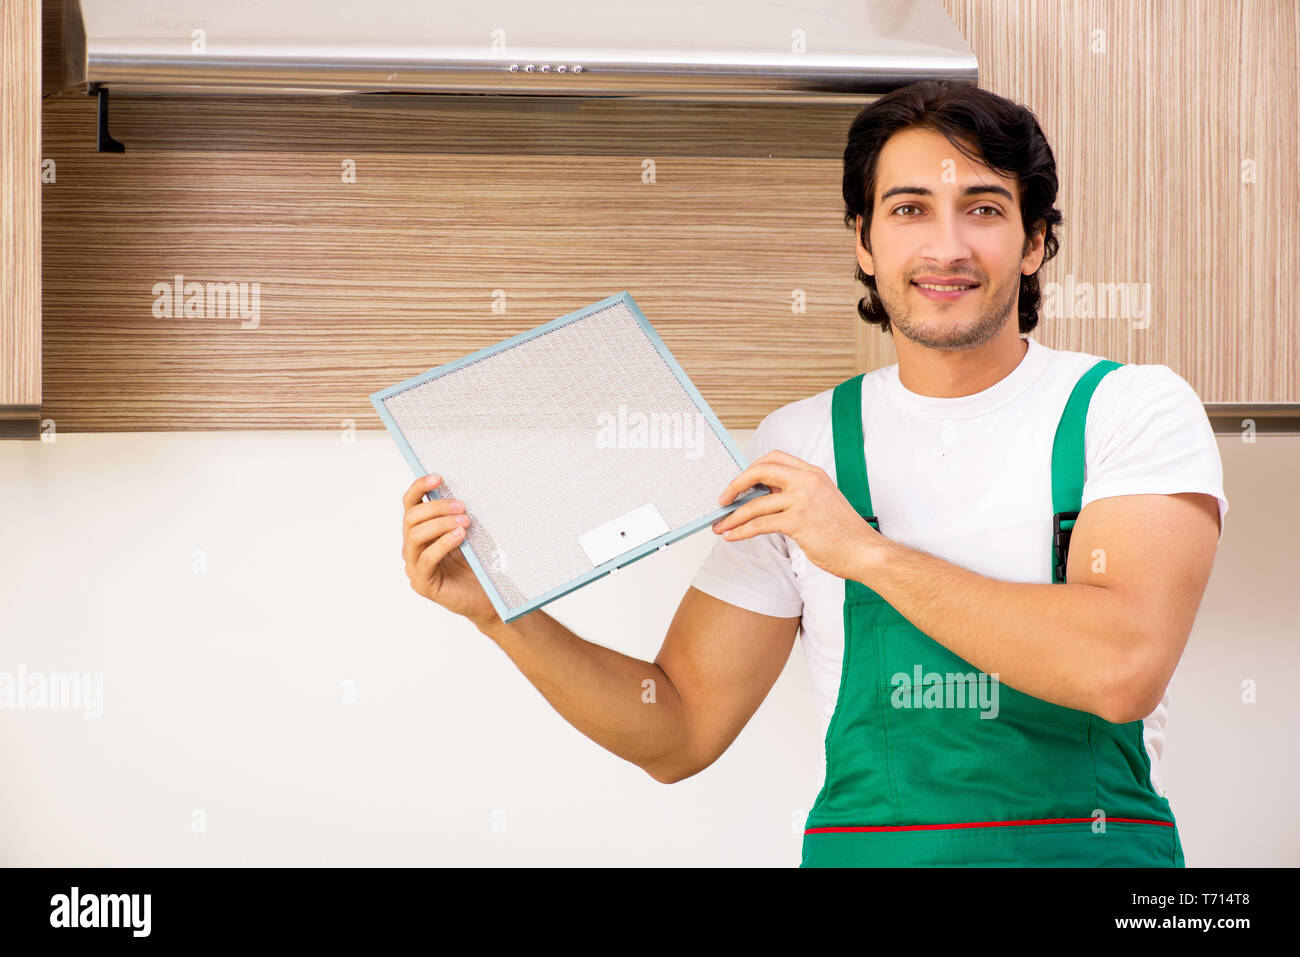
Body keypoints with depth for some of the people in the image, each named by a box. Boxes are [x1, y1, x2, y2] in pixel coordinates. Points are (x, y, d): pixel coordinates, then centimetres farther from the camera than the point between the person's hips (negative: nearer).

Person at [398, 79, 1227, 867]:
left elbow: (1122, 666, -16)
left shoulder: (1133, 408, 1)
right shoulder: (799, 447, 8)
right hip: (863, 850, 1)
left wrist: (866, 548, -14)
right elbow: (680, 733, 10)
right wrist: (496, 609, -2)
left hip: (1096, 848, -1)